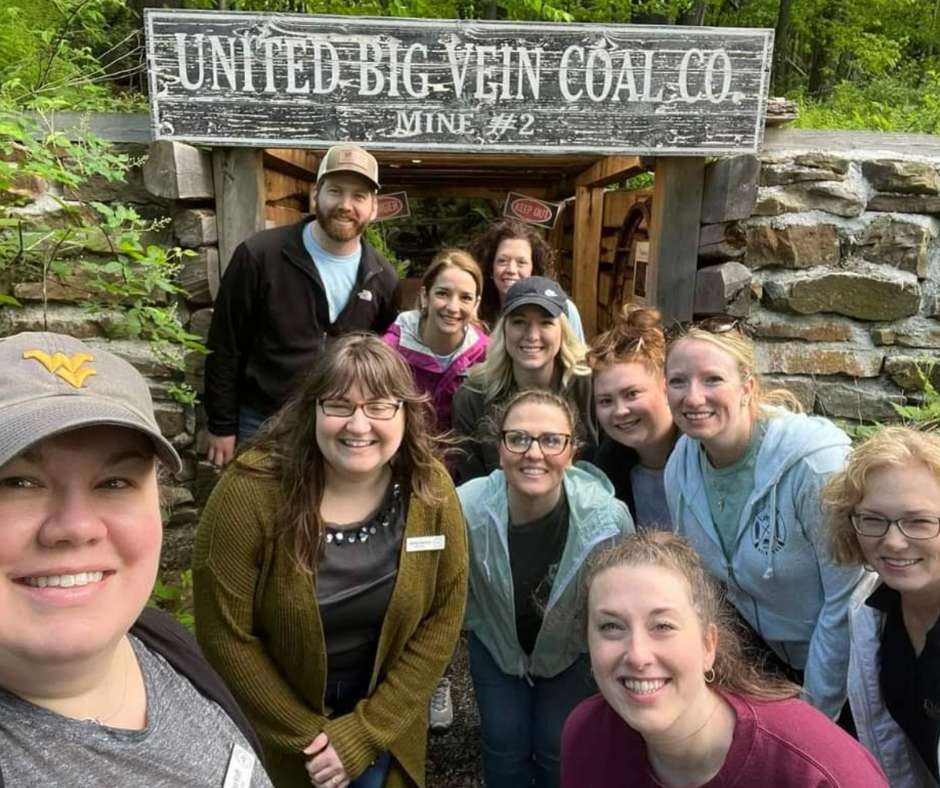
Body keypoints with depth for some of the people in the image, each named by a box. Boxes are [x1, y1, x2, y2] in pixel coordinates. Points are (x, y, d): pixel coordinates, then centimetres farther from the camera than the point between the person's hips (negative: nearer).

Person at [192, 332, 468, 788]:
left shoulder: (431, 491, -17)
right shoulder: (250, 492, -25)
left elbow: (442, 619, -10)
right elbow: (225, 636, -17)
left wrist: (364, 732, -12)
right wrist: (306, 735, -12)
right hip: (276, 726, -2)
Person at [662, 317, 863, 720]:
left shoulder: (815, 460, -29)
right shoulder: (679, 468, -11)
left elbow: (847, 600, -23)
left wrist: (815, 708, -15)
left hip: (837, 671, -4)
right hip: (763, 658, 5)